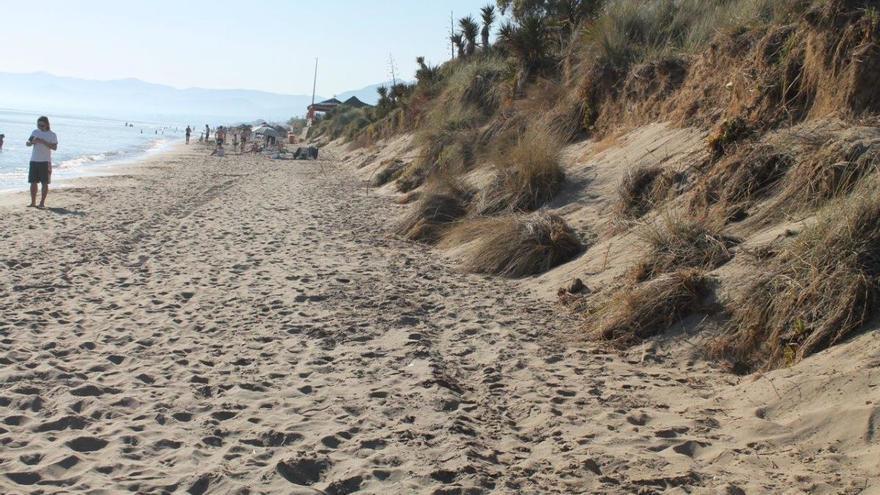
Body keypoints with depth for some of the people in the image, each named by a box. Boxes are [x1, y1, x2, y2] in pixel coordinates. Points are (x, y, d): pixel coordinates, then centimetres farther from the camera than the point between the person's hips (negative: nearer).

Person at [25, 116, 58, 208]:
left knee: (45, 183, -2)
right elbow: (27, 143, 11)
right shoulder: (35, 132, 10)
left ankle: (42, 202, 3)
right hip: (34, 160, 4)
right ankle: (33, 202, 12)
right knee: (33, 182, 5)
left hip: (45, 161, -4)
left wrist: (43, 142, -21)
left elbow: (54, 147, -11)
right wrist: (32, 142, -12)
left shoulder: (52, 134, -2)